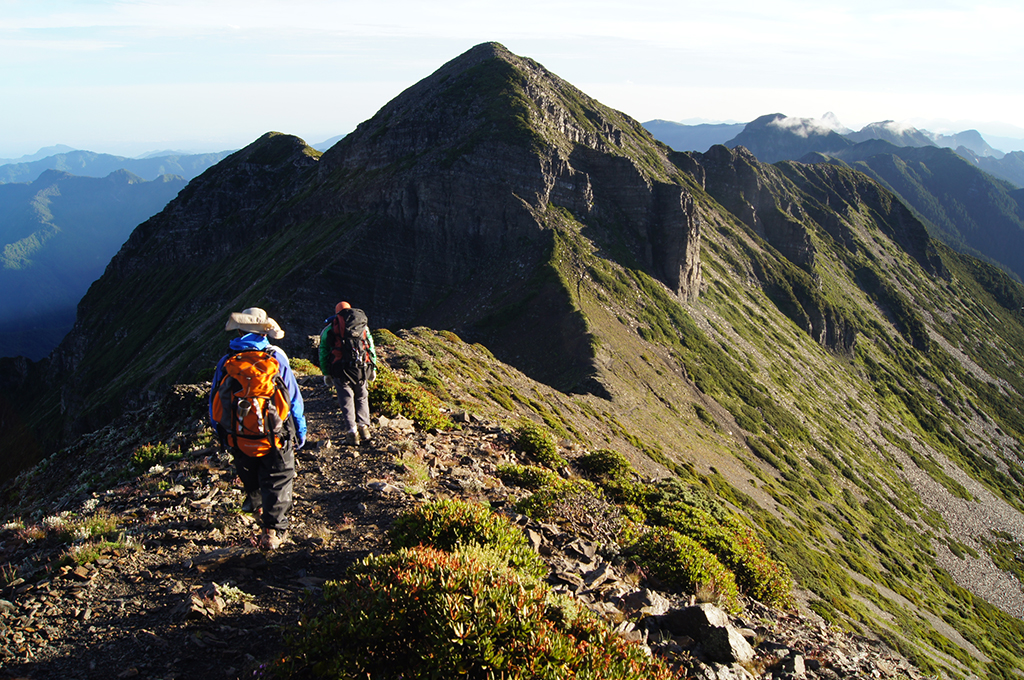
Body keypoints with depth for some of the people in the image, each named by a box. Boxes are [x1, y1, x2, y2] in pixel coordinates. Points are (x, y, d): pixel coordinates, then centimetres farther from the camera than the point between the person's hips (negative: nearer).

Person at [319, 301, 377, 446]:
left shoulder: (329, 329, 11)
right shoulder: (363, 326, 17)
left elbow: (323, 353, 7)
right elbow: (371, 348, 17)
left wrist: (326, 374, 11)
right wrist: (373, 368, 24)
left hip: (340, 370, -2)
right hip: (361, 369, 2)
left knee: (346, 400, 4)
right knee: (362, 397, 15)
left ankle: (352, 431, -2)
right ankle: (363, 426, 5)